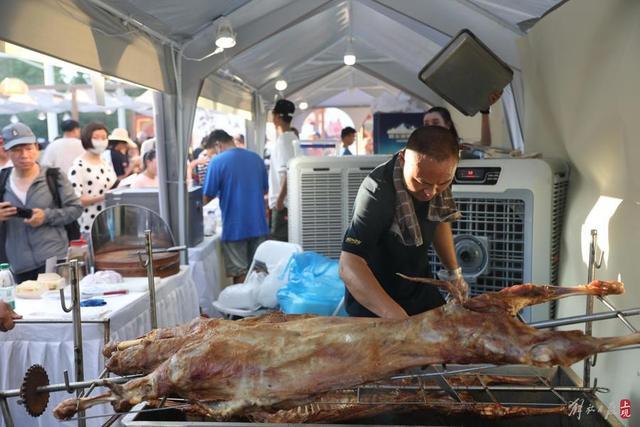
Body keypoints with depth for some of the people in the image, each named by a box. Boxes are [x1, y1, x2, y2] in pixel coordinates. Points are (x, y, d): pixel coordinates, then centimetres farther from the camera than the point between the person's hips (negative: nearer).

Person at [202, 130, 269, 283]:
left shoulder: (217, 162, -9)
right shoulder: (256, 158, 7)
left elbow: (207, 197, -7)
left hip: (235, 226, -5)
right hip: (258, 224, 5)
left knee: (239, 272, 5)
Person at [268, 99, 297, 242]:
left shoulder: (283, 140, -15)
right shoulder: (291, 138, 14)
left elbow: (287, 173, -23)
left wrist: (280, 198, -21)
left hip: (283, 202, -9)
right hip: (288, 200, 9)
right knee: (287, 241, 13)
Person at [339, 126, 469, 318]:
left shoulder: (437, 179, -13)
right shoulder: (377, 192, -34)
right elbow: (349, 267, -42)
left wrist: (453, 270, 0)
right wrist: (396, 317, -52)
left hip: (421, 291, 7)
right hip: (374, 303, -6)